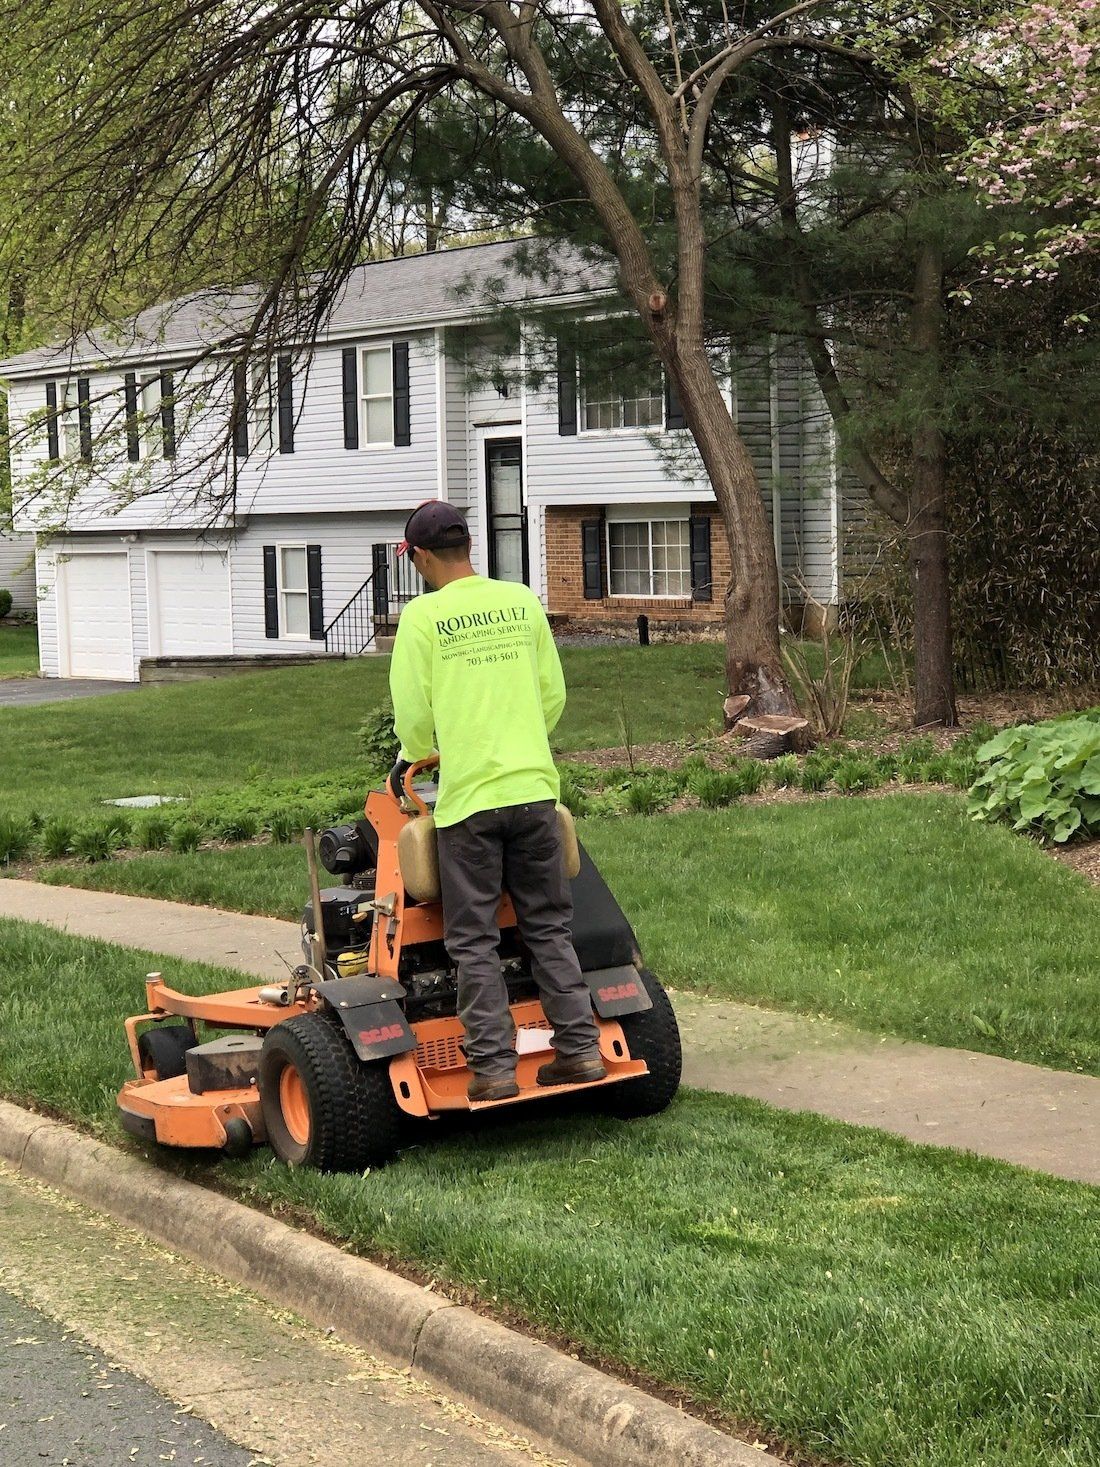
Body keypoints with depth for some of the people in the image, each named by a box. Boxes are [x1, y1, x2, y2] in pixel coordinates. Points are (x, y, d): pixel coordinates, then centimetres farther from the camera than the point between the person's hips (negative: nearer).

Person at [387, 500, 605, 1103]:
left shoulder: (422, 616, -6)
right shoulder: (522, 602, 6)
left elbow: (413, 713, -4)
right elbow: (553, 694, 10)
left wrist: (412, 760, 17)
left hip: (466, 796, -4)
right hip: (533, 788, 4)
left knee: (474, 941, 4)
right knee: (549, 927, 13)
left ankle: (493, 1066, 2)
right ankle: (579, 1049, 12)